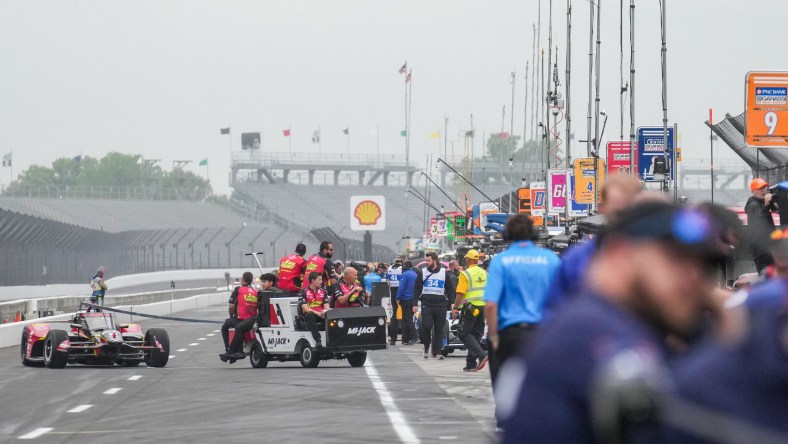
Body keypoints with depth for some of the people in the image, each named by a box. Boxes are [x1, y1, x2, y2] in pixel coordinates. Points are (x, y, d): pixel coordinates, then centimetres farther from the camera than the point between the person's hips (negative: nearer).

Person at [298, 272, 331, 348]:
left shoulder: (323, 291, 15)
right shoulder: (303, 292, 0)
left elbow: (327, 306, 7)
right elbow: (305, 309, -10)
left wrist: (325, 311, -18)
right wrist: (318, 313, -23)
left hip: (321, 315, 3)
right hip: (310, 315, -3)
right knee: (310, 315, -39)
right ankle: (318, 341, -47)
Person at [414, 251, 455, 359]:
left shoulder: (444, 273, 7)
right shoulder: (423, 272, 8)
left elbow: (450, 289, 11)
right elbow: (416, 289, 9)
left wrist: (451, 304, 4)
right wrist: (415, 304, 2)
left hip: (441, 306, 0)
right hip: (426, 305, 0)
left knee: (439, 330, 2)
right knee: (426, 326, -15)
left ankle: (437, 352, 7)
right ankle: (426, 347, 6)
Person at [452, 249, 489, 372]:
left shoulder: (465, 274, -10)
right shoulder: (484, 273, 10)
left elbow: (460, 293, -15)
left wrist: (455, 308, -10)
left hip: (470, 308, -6)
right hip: (483, 307, 6)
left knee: (465, 334, 0)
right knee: (476, 334, 11)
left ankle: (481, 354, -19)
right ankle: (471, 364, 12)